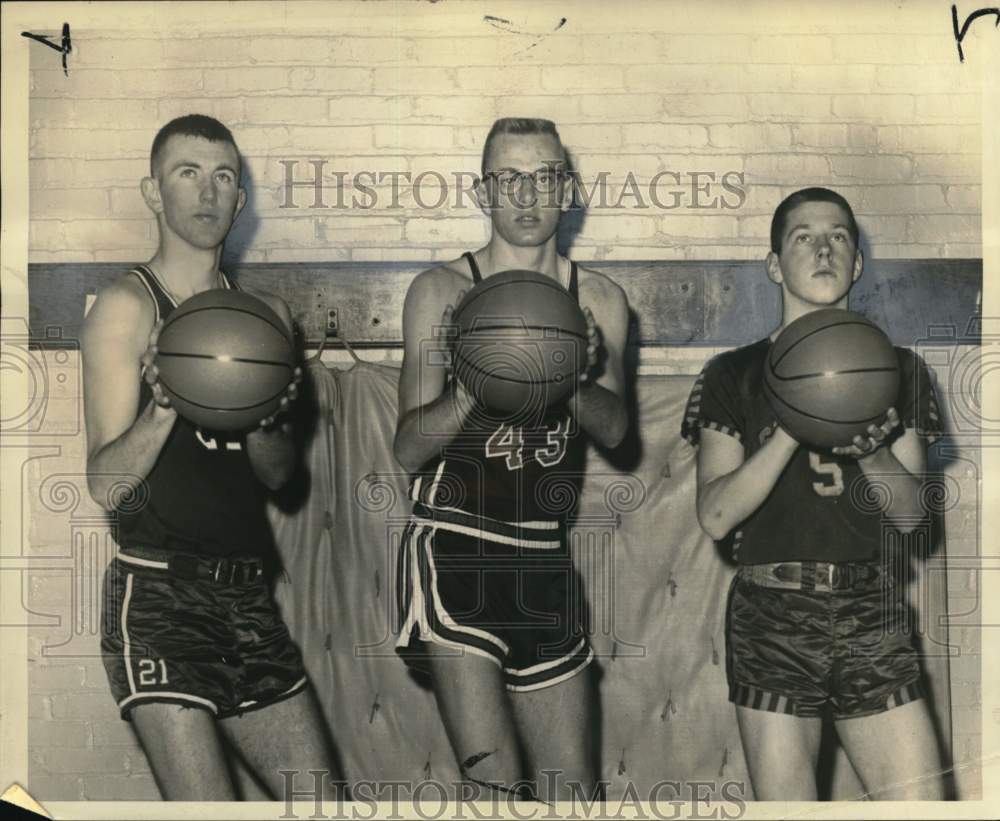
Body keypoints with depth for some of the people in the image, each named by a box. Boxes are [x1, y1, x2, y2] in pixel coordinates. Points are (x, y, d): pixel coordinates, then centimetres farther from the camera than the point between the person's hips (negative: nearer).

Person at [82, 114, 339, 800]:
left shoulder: (266, 313, 13)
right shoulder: (127, 306, -3)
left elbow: (279, 475, 11)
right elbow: (106, 484, -9)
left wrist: (262, 422, -10)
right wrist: (164, 407, -26)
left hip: (248, 593, 6)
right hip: (158, 595, -5)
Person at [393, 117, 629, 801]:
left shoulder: (599, 300, 10)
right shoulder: (444, 290, 1)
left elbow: (614, 428, -5)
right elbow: (409, 449, -4)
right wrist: (469, 395, -24)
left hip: (544, 562, 4)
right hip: (452, 548, -3)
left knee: (571, 791, 8)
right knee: (495, 784, -14)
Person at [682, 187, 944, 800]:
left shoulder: (899, 371, 11)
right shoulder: (735, 375, 4)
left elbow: (911, 513, 5)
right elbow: (715, 515, -7)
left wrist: (870, 448, -15)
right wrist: (794, 430, -19)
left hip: (872, 617, 2)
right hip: (772, 618, -2)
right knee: (783, 802, 2)